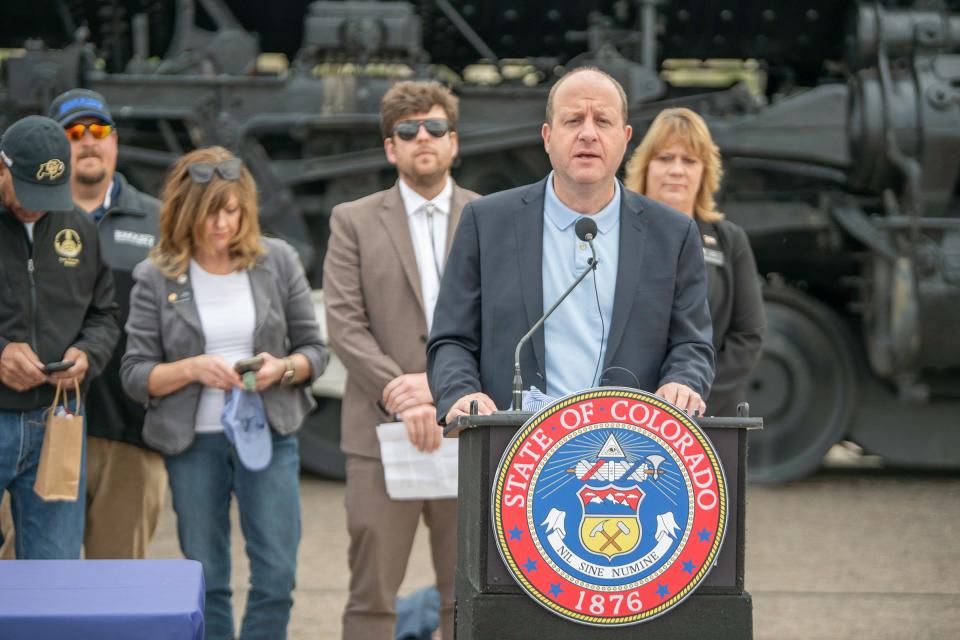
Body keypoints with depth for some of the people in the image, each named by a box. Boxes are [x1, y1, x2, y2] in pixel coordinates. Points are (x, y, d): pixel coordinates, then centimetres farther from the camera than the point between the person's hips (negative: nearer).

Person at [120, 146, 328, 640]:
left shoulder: (278, 261, 1)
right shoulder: (156, 278, -3)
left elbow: (314, 349, 7)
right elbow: (134, 375, -3)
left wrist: (283, 369, -14)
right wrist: (192, 369, -20)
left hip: (268, 433, 1)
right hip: (193, 441, 0)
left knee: (277, 576, -5)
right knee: (206, 581, 7)